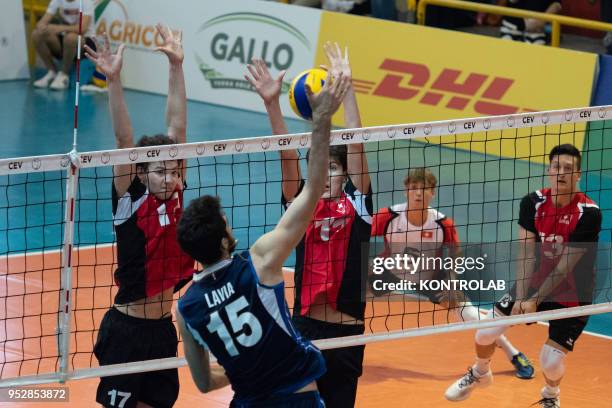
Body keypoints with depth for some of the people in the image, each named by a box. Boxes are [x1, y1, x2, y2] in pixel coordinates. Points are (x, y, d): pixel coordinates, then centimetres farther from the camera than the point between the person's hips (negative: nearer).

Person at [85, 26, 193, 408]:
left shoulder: (174, 194, 2)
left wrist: (177, 66, -1)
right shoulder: (130, 202, -10)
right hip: (127, 331, -6)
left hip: (164, 328, 6)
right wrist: (114, 81, -31)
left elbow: (177, 127, 1)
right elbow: (124, 141, -21)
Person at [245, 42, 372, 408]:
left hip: (347, 334, -1)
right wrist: (272, 103, -17)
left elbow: (355, 143, -5)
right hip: (304, 328, 1)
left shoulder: (356, 204, 2)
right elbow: (287, 153, -6)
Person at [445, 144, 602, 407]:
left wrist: (535, 300, -22)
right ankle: (480, 374, 32)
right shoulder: (533, 203, -9)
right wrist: (520, 298, -20)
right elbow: (526, 254, -10)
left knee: (551, 361, -12)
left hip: (571, 293, -4)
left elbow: (565, 267, -22)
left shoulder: (589, 213, -22)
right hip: (535, 282, 4)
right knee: (486, 333, -2)